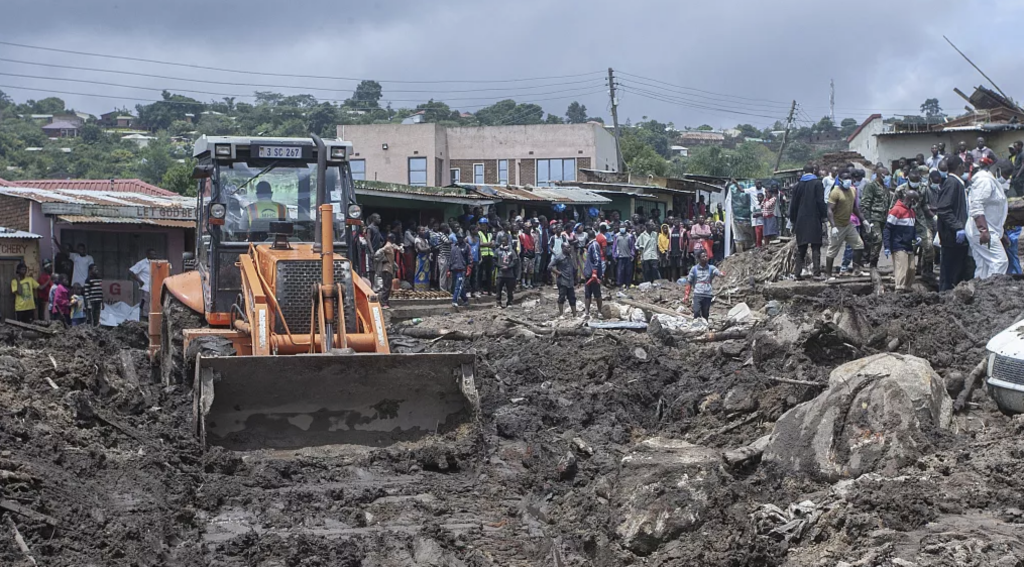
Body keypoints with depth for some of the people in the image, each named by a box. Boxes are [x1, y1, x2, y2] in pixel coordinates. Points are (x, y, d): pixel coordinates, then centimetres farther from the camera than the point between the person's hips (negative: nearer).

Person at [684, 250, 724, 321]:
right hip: (697, 294, -1)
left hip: (708, 295, 1)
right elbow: (689, 282, 10)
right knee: (696, 312, -15)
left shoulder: (711, 268, 8)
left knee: (705, 314, 4)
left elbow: (718, 272, -10)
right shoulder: (694, 269, 7)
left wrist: (721, 274, -34)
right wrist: (686, 295, 6)